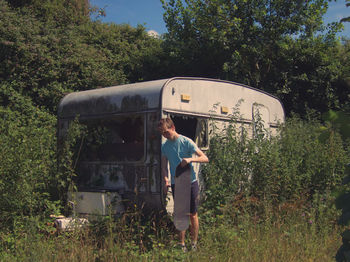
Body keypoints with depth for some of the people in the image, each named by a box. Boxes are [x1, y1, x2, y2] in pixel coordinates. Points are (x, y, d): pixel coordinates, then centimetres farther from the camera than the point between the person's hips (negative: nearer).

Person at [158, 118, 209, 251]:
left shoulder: (186, 142, -8)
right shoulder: (164, 146, 4)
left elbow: (205, 158, -12)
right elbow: (164, 167, 8)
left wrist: (190, 159, -29)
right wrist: (166, 179, -13)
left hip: (190, 182, -3)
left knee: (193, 215, 5)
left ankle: (194, 244, 16)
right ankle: (181, 244, 15)